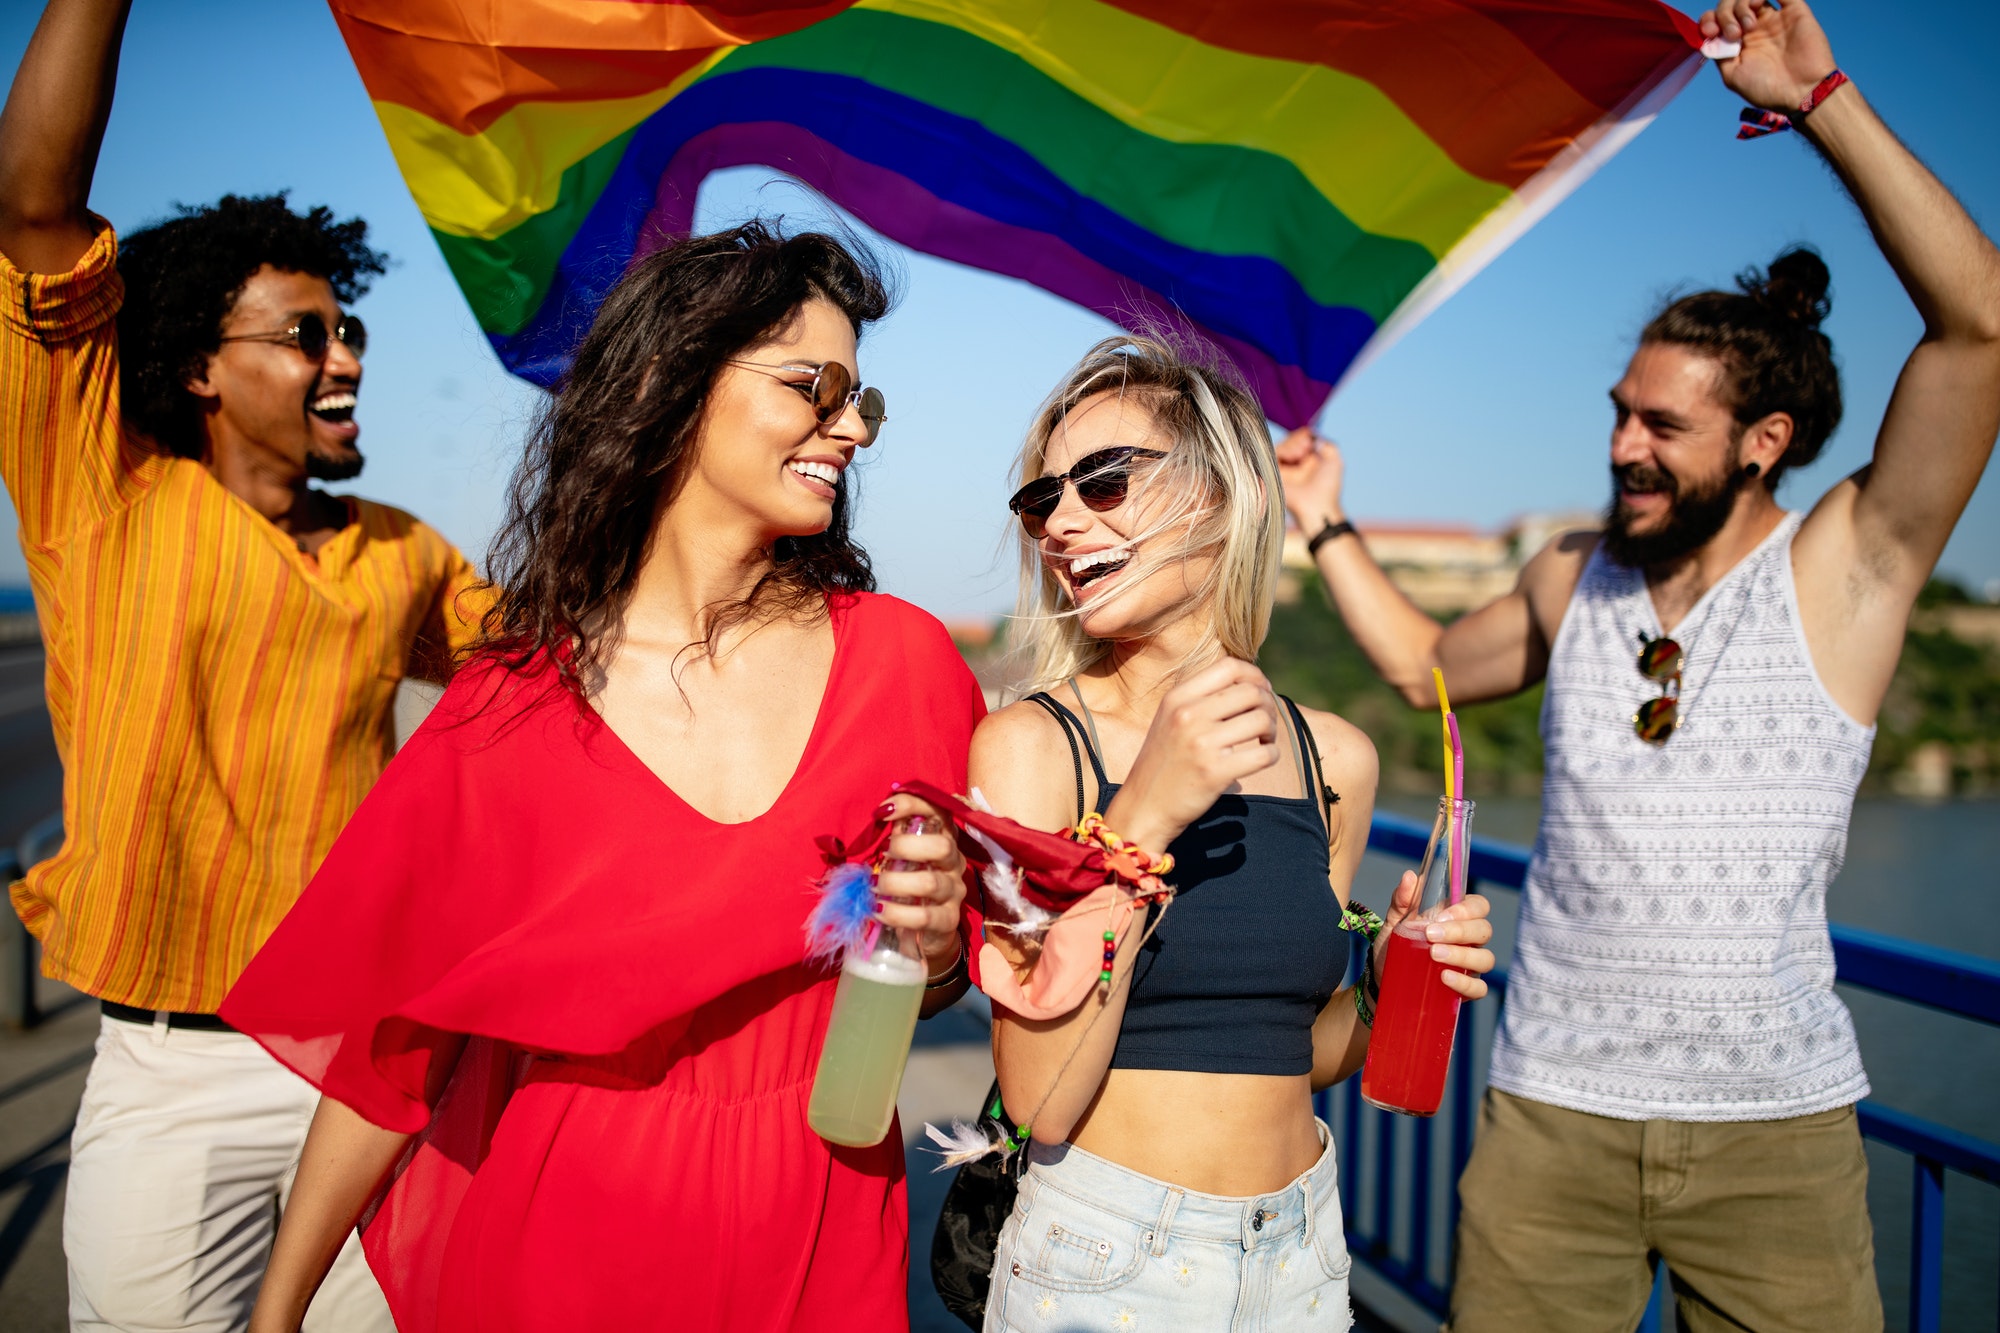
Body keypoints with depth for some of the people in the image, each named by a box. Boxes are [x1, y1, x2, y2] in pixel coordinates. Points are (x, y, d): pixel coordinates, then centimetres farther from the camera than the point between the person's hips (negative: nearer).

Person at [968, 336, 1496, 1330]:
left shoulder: (1336, 760, -1)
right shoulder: (1030, 745, -12)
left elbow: (1292, 1054, 10)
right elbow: (1041, 1097, -19)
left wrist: (1391, 987, -9)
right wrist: (1142, 816, -26)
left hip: (1301, 1250, 4)